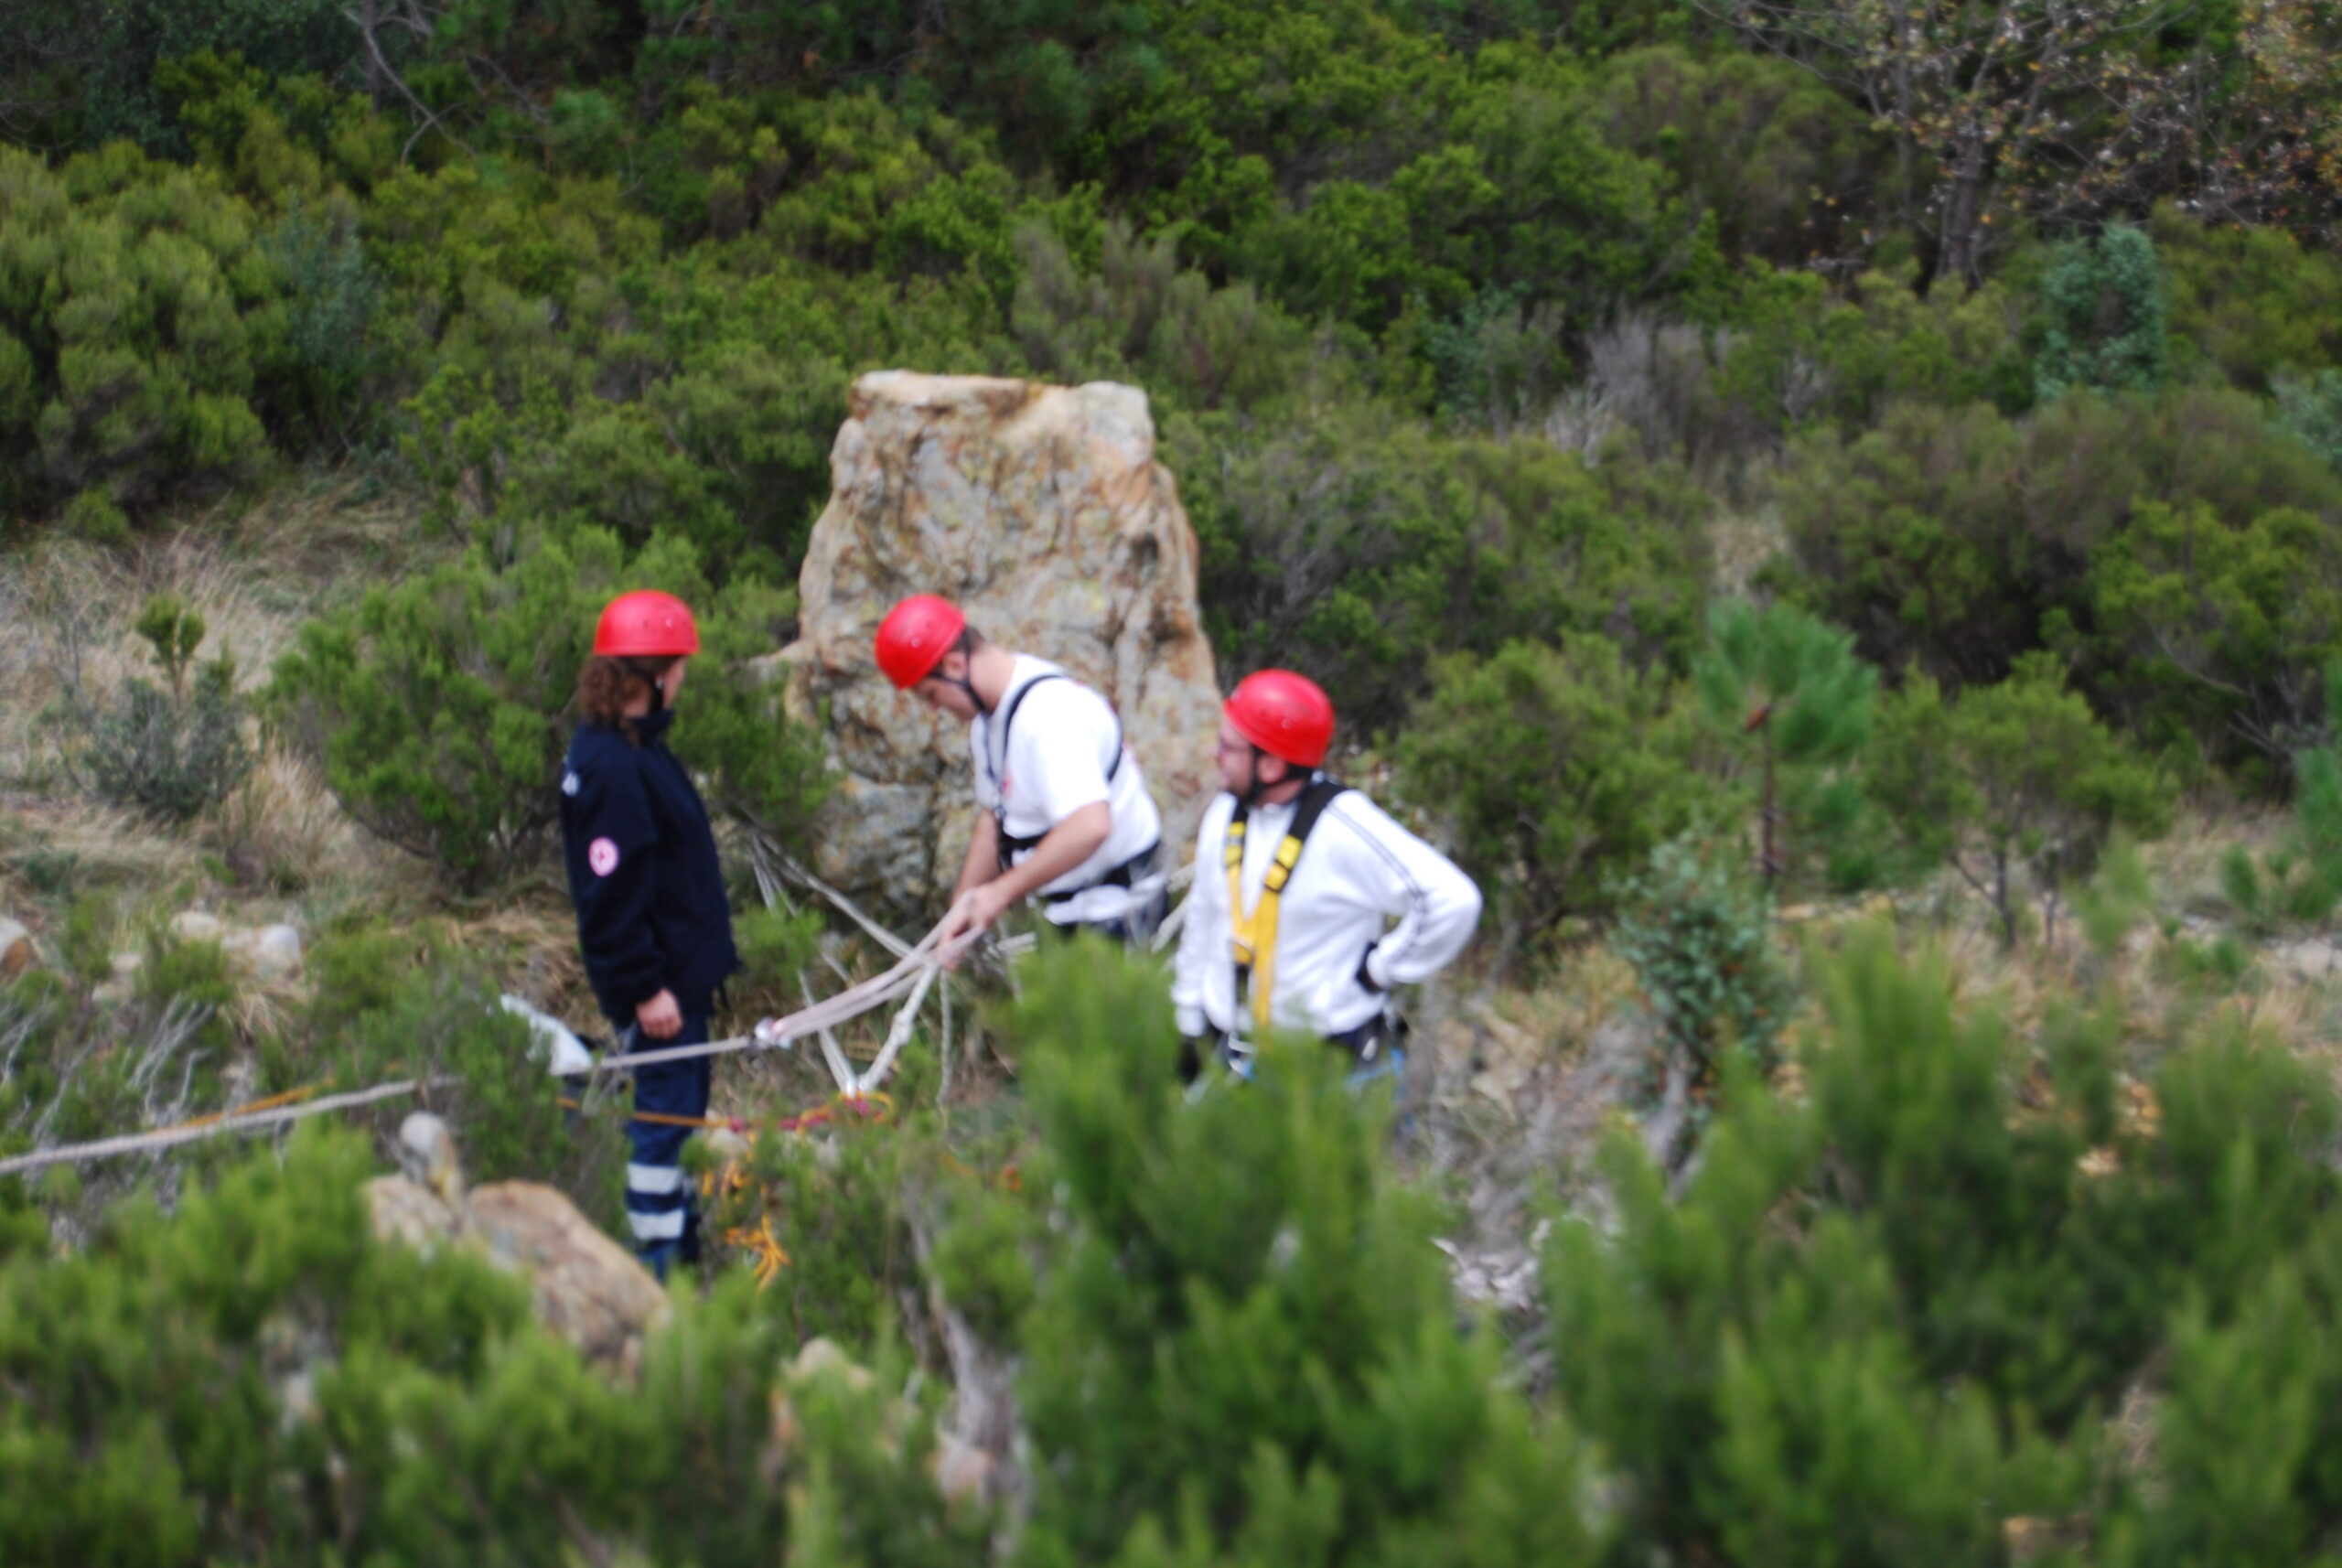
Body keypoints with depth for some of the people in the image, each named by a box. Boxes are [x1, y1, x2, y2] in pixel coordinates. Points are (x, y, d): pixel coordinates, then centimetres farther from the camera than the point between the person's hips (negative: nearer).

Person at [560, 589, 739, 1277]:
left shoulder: (635, 747, 10)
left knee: (683, 1104, 19)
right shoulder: (611, 768, -24)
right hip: (656, 977, -11)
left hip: (680, 970, 11)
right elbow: (612, 894, -25)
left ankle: (685, 1241, 31)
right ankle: (659, 1260, 1)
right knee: (663, 1107, -5)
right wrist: (645, 987, -22)